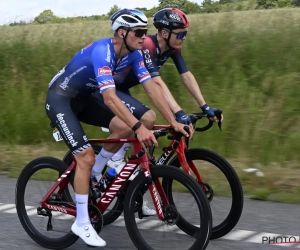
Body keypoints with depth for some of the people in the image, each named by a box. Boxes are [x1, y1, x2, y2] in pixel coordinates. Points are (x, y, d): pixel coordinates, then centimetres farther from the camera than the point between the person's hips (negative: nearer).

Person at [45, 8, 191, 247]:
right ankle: (82, 223, -5)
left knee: (124, 128, -12)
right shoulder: (102, 51, -32)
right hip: (60, 98, -8)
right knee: (86, 156, -16)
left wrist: (174, 122, -20)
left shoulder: (133, 54, -8)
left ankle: (93, 176, 9)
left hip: (83, 97, 8)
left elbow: (152, 89, -11)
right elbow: (110, 97, -43)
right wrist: (139, 127, -50)